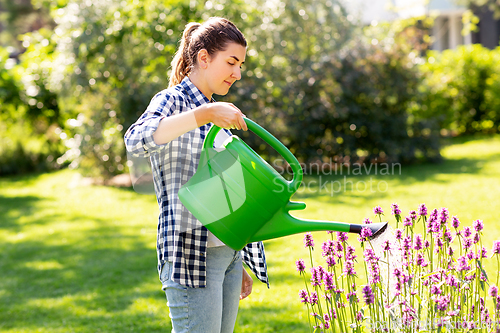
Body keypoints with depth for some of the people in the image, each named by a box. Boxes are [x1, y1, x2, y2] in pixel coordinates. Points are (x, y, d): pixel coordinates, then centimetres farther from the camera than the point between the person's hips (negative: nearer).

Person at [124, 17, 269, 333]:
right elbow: (136, 140, -29)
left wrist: (240, 266, 23)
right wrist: (204, 114, -39)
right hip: (191, 252, -8)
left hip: (228, 253, 8)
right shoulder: (172, 100, -5)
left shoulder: (217, 117, 21)